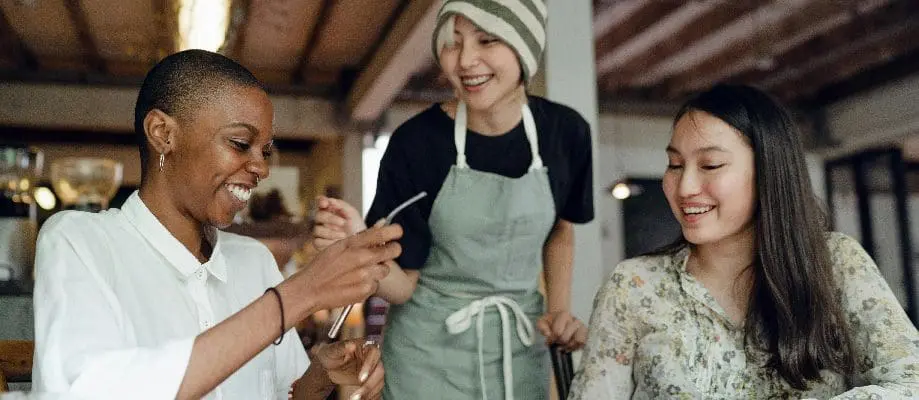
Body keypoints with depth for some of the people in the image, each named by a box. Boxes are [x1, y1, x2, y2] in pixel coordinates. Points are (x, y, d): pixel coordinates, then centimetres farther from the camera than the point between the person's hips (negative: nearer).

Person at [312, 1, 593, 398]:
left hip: (521, 346, 3)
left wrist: (560, 308, 1)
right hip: (429, 350, -2)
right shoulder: (416, 141, -16)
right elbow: (404, 284, -12)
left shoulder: (564, 132, -8)